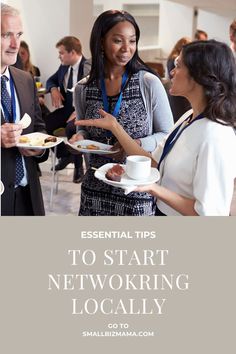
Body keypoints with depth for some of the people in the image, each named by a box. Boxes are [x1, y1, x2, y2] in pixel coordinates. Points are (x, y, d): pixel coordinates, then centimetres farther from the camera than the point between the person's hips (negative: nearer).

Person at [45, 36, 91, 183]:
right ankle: (64, 155, 11)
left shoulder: (89, 68, -15)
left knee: (71, 128, -37)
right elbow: (51, 80, 24)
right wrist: (53, 89, -1)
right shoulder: (64, 66, 8)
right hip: (66, 108, 7)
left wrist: (78, 112, -28)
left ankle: (78, 166, -12)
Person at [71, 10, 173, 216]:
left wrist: (137, 144, -20)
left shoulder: (150, 84, -10)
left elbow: (167, 135, -3)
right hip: (96, 188, 3)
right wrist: (80, 138, -9)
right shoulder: (83, 89, 0)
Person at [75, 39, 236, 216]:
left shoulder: (216, 136, -27)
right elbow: (153, 163, -1)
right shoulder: (188, 118, 0)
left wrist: (154, 189, -31)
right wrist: (114, 126, -1)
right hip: (163, 211, 8)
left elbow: (209, 211, -27)